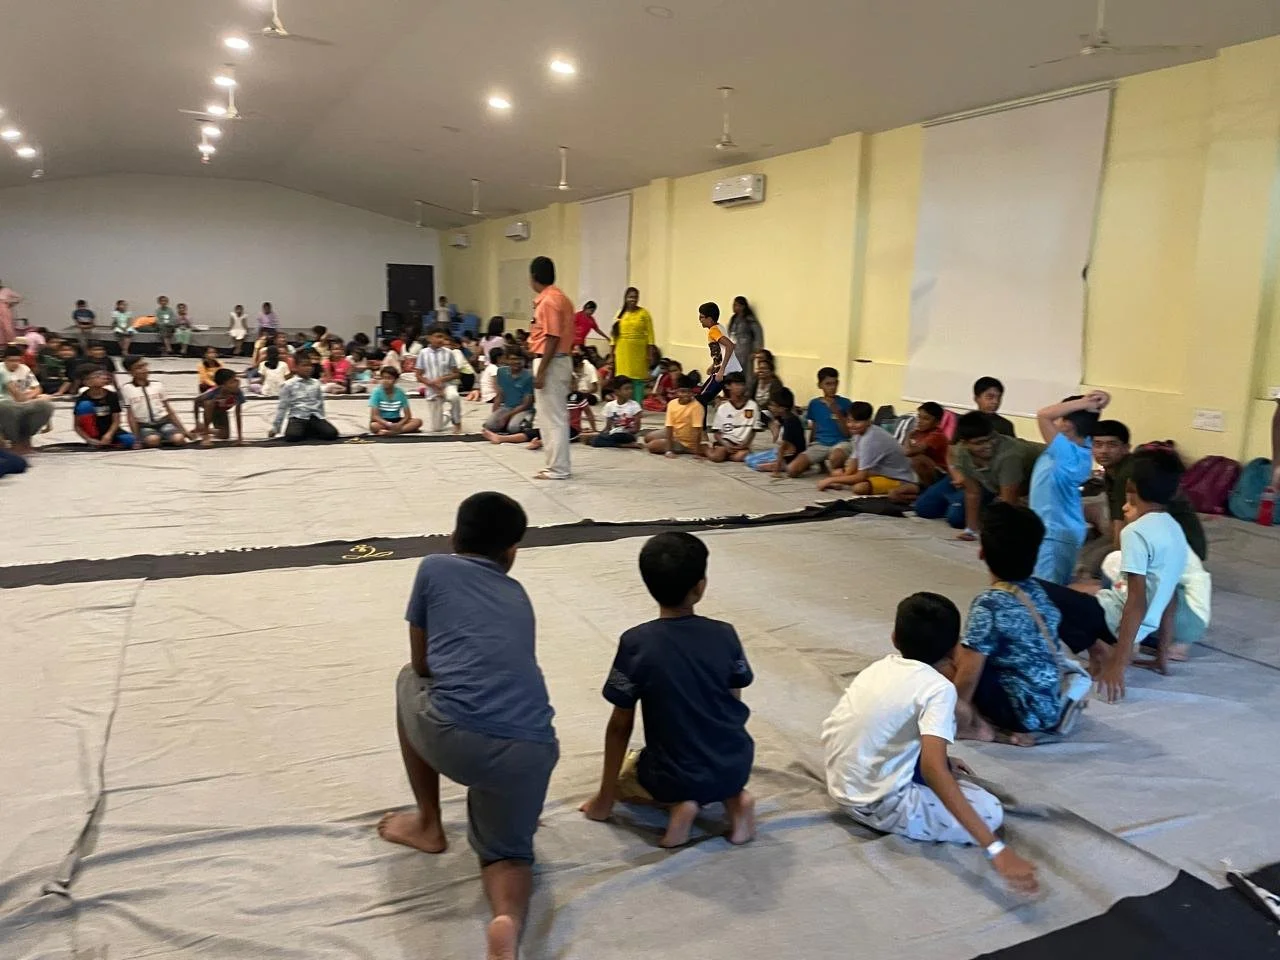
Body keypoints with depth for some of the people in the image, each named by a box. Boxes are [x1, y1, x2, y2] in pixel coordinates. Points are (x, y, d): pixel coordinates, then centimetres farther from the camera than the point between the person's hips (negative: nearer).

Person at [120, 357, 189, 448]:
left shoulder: (157, 385, 7)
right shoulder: (126, 388, -3)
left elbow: (169, 410, 11)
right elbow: (130, 416, -1)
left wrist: (183, 430, 7)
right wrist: (136, 437, -8)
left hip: (163, 421, 2)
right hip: (144, 426, -2)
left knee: (179, 439, -28)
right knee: (153, 440, -35)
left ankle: (165, 439, 5)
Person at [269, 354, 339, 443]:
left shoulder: (316, 383, 12)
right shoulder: (288, 385, 3)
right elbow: (282, 407, 5)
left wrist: (321, 422, 20)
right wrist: (275, 427, 5)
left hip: (315, 417, 3)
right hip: (297, 417, -3)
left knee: (332, 433, -23)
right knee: (292, 436, -34)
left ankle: (307, 432, 3)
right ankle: (306, 432, 1)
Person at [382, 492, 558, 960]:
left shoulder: (434, 568, 16)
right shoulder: (517, 595, 26)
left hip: (453, 739, -2)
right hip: (531, 751, 3)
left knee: (409, 681, 32)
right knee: (507, 852, 28)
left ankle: (428, 825, 36)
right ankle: (508, 919, -8)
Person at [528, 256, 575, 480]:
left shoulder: (548, 301, -16)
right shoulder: (558, 297, 14)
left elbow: (553, 339, -20)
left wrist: (540, 371, -20)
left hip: (550, 363, -10)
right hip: (560, 360, 10)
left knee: (553, 418, -4)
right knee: (555, 416, 14)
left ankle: (557, 469, 2)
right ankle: (557, 464, 21)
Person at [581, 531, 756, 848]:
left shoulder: (635, 643, -16)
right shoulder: (725, 635, -9)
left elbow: (620, 726, -9)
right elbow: (735, 704, 5)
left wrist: (605, 796, 4)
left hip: (676, 778, -2)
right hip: (736, 767, 3)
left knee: (622, 776, 29)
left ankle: (678, 804, 1)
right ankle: (733, 797, 8)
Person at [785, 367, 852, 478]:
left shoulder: (845, 403, -1)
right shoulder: (814, 404, 7)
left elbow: (848, 433, -4)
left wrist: (837, 413, -14)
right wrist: (809, 448, 17)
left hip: (840, 443, -3)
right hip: (819, 444, 4)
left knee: (835, 458, -43)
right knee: (791, 470, -19)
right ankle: (821, 463, 9)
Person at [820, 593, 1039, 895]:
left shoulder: (880, 666, 4)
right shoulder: (938, 687, -18)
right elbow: (932, 768, -33)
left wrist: (943, 761, 25)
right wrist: (996, 849, -37)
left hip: (842, 787, 8)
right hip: (878, 804, -8)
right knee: (990, 811, 4)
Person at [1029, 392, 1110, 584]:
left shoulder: (1065, 451, -25)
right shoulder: (1084, 446, 0)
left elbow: (1043, 414, -31)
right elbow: (1082, 419, 13)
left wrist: (1084, 403, -23)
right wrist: (1096, 405, -8)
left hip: (1053, 534, -9)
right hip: (1067, 531, 9)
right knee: (1060, 588, 18)